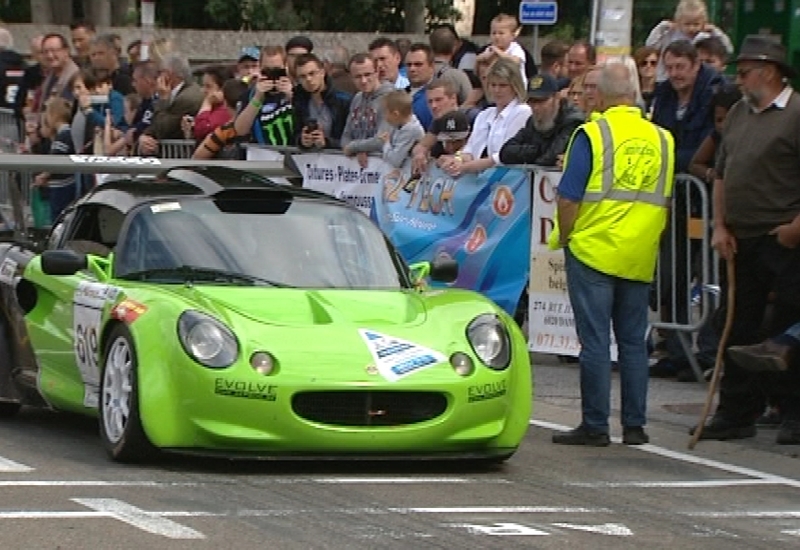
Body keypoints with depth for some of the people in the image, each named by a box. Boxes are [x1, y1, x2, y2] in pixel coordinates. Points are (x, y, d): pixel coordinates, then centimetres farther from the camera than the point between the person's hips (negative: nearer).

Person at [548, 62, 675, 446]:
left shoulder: (592, 134, -10)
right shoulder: (662, 139, 6)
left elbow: (568, 199, -12)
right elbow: (664, 201, 12)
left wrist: (563, 239, 2)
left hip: (594, 251, -5)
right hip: (641, 257, 5)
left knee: (595, 342, -1)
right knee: (634, 342, 10)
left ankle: (595, 426, 0)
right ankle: (635, 425, 11)